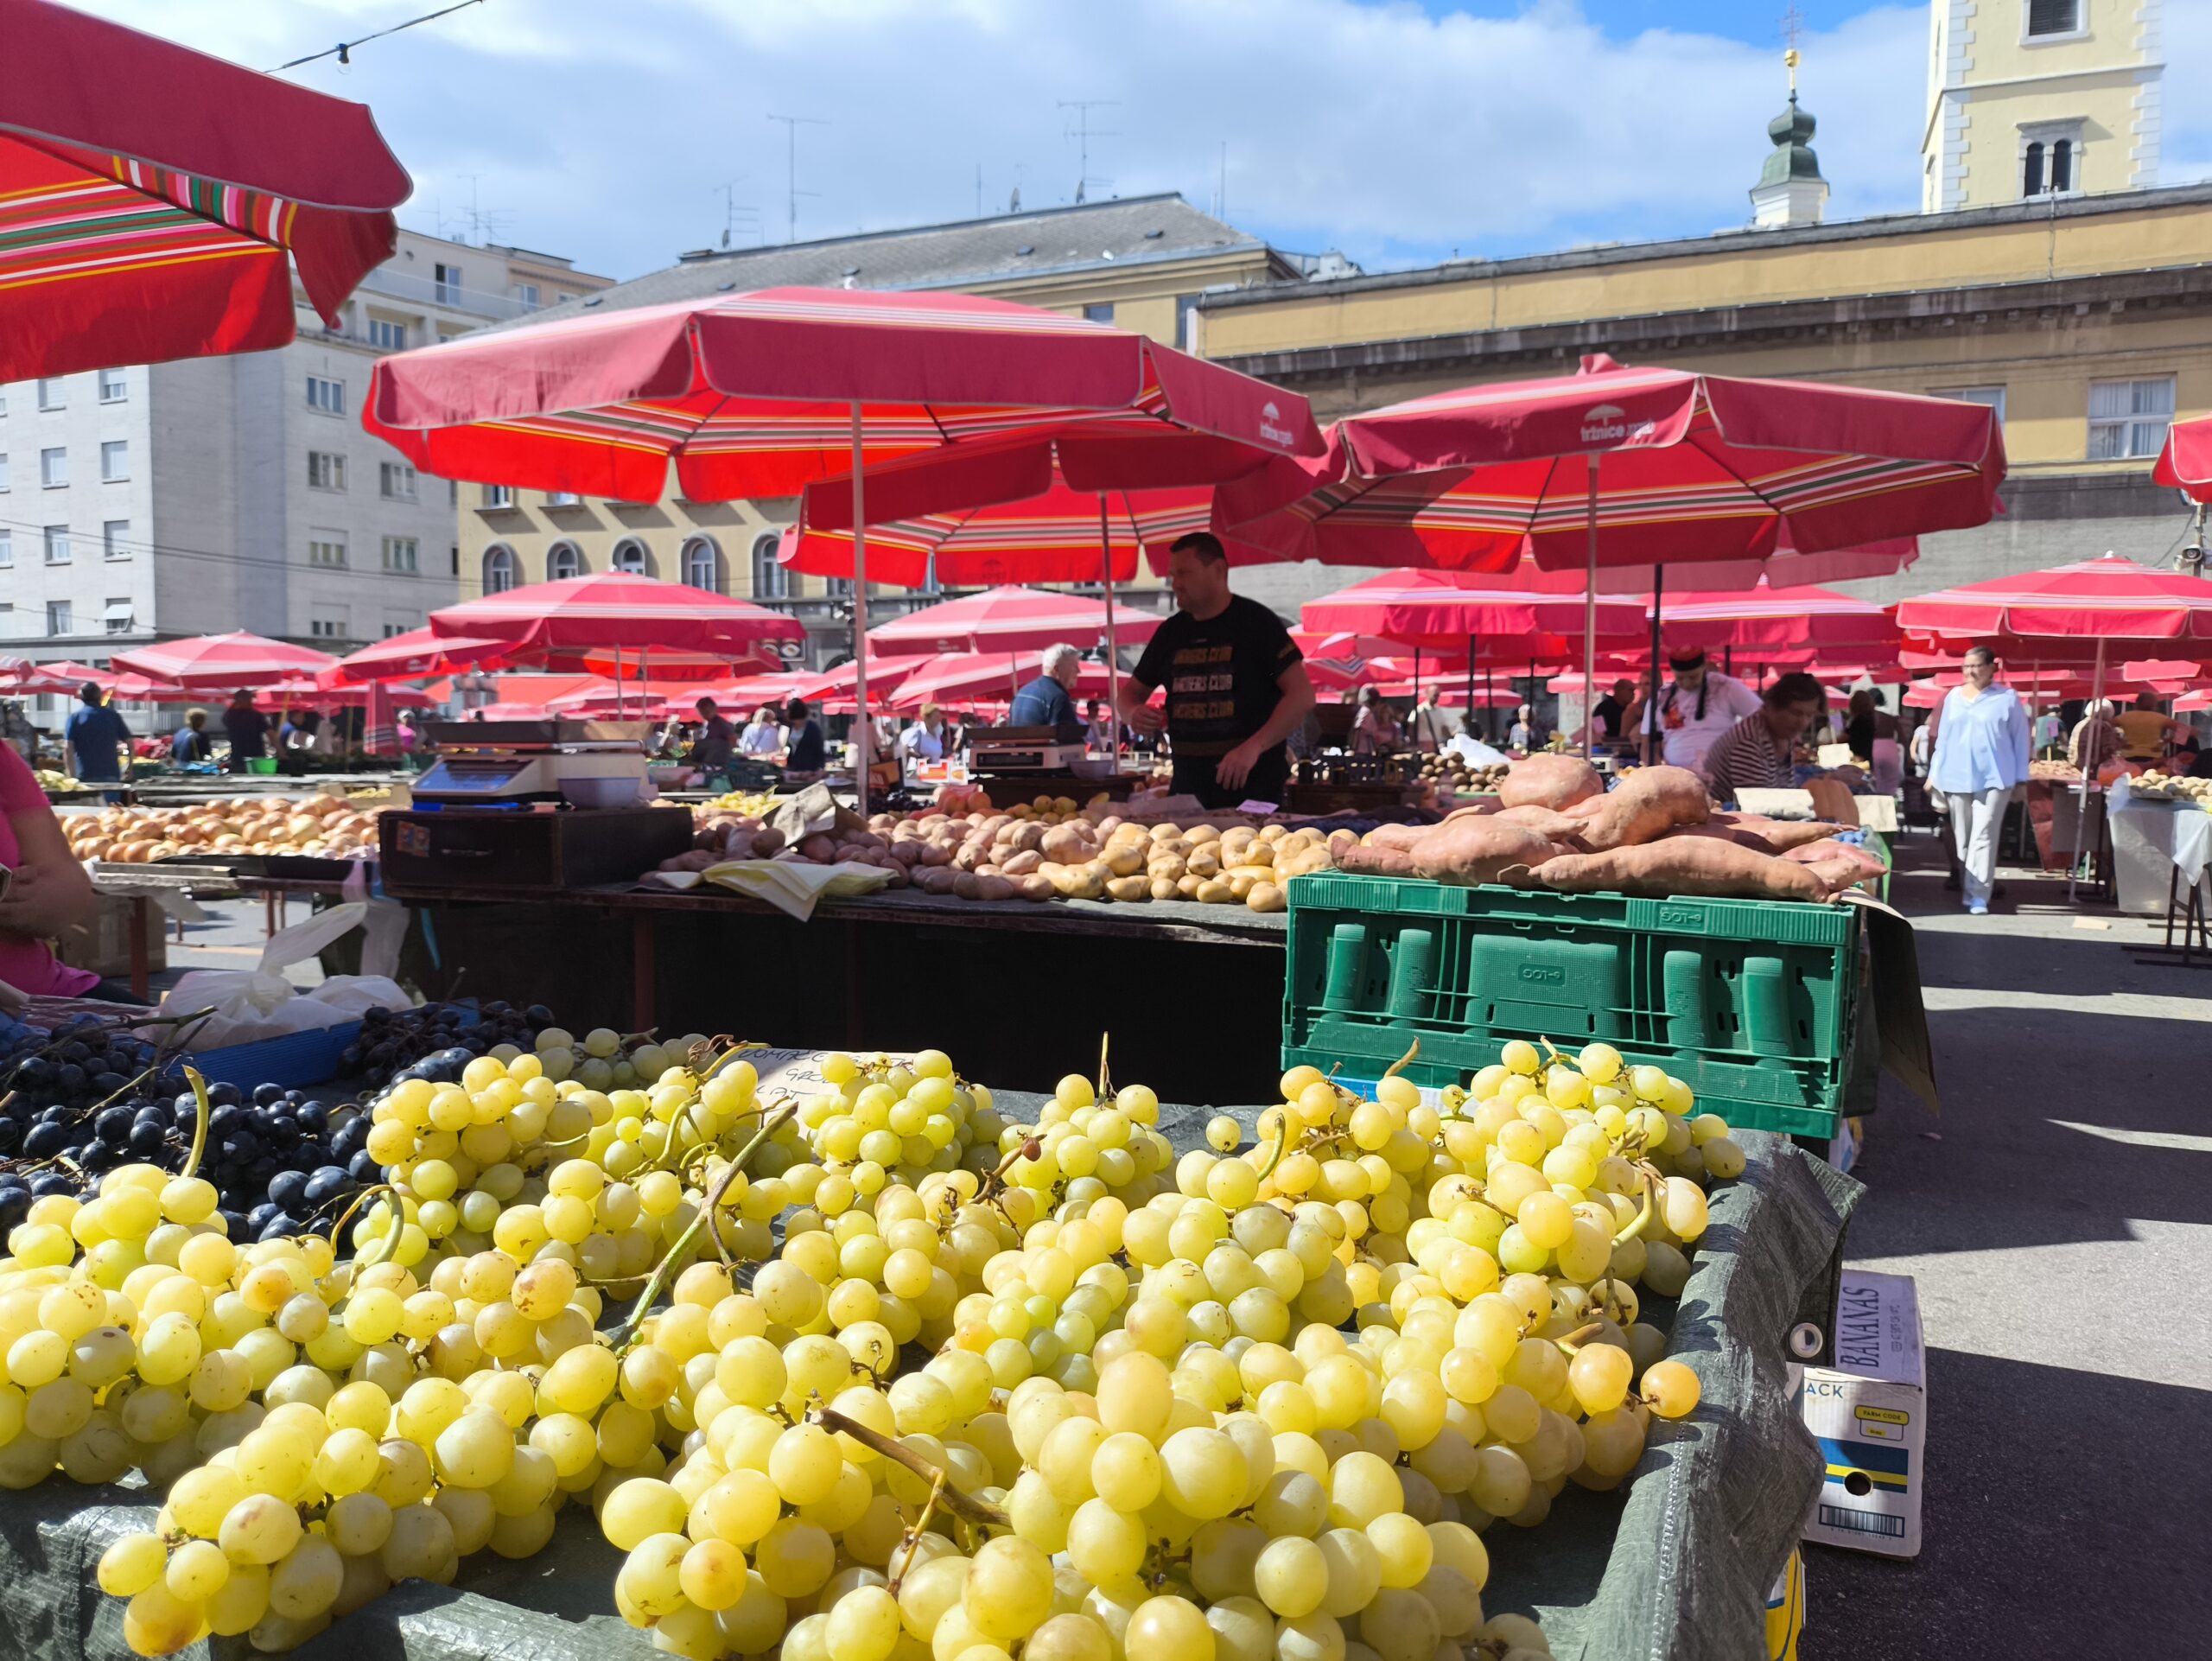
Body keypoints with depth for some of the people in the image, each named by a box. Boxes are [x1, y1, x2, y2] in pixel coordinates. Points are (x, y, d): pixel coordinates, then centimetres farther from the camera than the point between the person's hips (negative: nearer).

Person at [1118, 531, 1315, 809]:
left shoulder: (1255, 622, -6)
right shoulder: (1170, 632, 10)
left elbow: (1302, 695, -12)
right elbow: (1131, 691, 20)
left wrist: (1254, 746, -23)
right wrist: (1134, 713, -5)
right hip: (1189, 790, 5)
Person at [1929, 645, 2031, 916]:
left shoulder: (2007, 698, -1)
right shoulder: (1953, 696, 9)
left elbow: (2020, 739, 2)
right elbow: (1943, 738, 15)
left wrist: (2020, 779, 0)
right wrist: (1935, 774, 14)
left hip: (1993, 778, -4)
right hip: (1956, 778, 4)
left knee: (1983, 837, -11)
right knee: (1962, 839, 10)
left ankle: (1978, 897, -12)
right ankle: (1965, 889, 20)